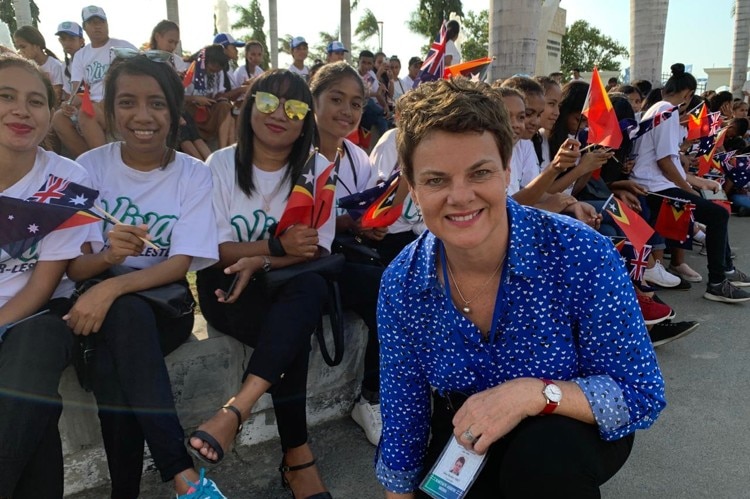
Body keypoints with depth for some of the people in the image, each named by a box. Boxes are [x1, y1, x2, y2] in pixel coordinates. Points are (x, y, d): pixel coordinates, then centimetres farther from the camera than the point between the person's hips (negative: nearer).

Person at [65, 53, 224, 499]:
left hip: (166, 302, -1)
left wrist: (114, 286, -29)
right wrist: (107, 255, -29)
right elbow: (72, 267, -5)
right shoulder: (89, 168, 0)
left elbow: (181, 263, -12)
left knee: (112, 365, -32)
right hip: (103, 303, 1)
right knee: (127, 314, -34)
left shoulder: (194, 175, -3)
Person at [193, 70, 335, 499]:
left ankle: (236, 411, -38)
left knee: (312, 287, -34)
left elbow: (317, 250, -6)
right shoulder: (222, 163, -1)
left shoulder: (316, 167, 2)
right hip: (229, 286, -1)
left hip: (290, 288, 2)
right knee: (294, 335, -30)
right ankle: (298, 455, -17)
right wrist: (277, 246, -21)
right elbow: (213, 249, -5)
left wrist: (261, 262, -24)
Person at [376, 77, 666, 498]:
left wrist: (533, 392, -34)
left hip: (569, 436, -3)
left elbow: (642, 395, -19)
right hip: (463, 440, 4)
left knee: (542, 454, -34)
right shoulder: (400, 285, -17)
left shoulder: (581, 254, -26)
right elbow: (403, 418, -7)